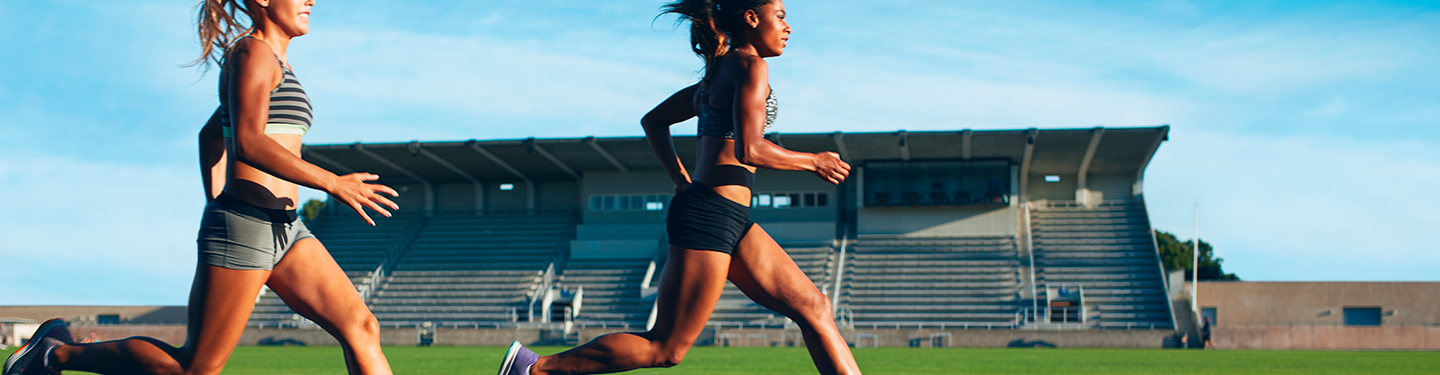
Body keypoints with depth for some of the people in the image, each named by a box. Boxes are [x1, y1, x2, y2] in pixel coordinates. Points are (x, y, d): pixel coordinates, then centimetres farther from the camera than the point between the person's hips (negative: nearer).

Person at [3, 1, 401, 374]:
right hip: (245, 223, -9)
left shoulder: (269, 60, 20)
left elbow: (211, 135, 29)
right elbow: (248, 142, -23)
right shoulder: (252, 52, -9)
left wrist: (217, 208, 29)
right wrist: (333, 183, -24)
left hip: (283, 228, 9)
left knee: (360, 327, -3)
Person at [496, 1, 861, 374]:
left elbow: (653, 122, 26)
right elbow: (749, 150, -20)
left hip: (732, 222, 10)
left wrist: (682, 182, 22)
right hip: (710, 215, -10)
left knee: (813, 307, 6)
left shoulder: (719, 73, 19)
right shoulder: (749, 65, -7)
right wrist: (813, 162, -6)